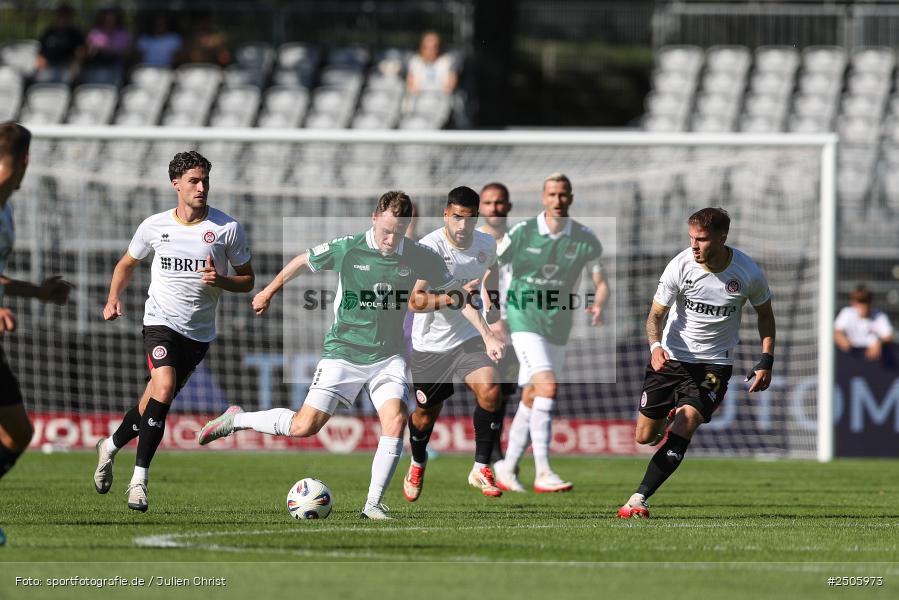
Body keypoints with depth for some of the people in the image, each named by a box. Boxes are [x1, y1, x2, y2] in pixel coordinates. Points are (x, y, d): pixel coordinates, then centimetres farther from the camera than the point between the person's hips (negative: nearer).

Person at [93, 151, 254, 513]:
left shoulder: (227, 228, -4)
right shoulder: (155, 226, -1)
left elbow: (247, 280, 3)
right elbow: (127, 264, 17)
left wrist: (219, 281, -18)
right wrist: (113, 299, -1)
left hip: (199, 331, 2)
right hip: (160, 320, -2)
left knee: (155, 401, 8)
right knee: (164, 388, -24)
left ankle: (110, 446, 35)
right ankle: (140, 476, -17)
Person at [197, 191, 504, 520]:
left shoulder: (421, 258, -5)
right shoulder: (347, 249, -11)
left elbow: (458, 296, 5)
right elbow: (302, 262, 6)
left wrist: (487, 335, 1)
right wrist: (269, 292, 18)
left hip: (387, 357, 2)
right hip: (343, 353, -2)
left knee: (396, 420, -21)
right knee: (304, 427, -8)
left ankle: (373, 504, -10)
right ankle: (236, 419, 16)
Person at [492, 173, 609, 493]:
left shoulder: (585, 239, -1)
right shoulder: (521, 233, -7)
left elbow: (601, 283, 4)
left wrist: (598, 305, -18)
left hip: (558, 326, 4)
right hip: (525, 320, -4)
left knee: (531, 399, 11)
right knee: (547, 386, -22)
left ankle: (507, 468, 28)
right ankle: (543, 473, -24)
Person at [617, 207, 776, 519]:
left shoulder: (748, 273, -12)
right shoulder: (680, 266, -15)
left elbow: (765, 314, 7)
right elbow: (655, 315, -9)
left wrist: (766, 362, -1)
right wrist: (655, 346, -30)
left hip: (715, 362, -1)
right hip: (671, 356, 1)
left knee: (684, 428, -21)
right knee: (644, 436, 3)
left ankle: (638, 499, -19)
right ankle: (666, 419, 41)